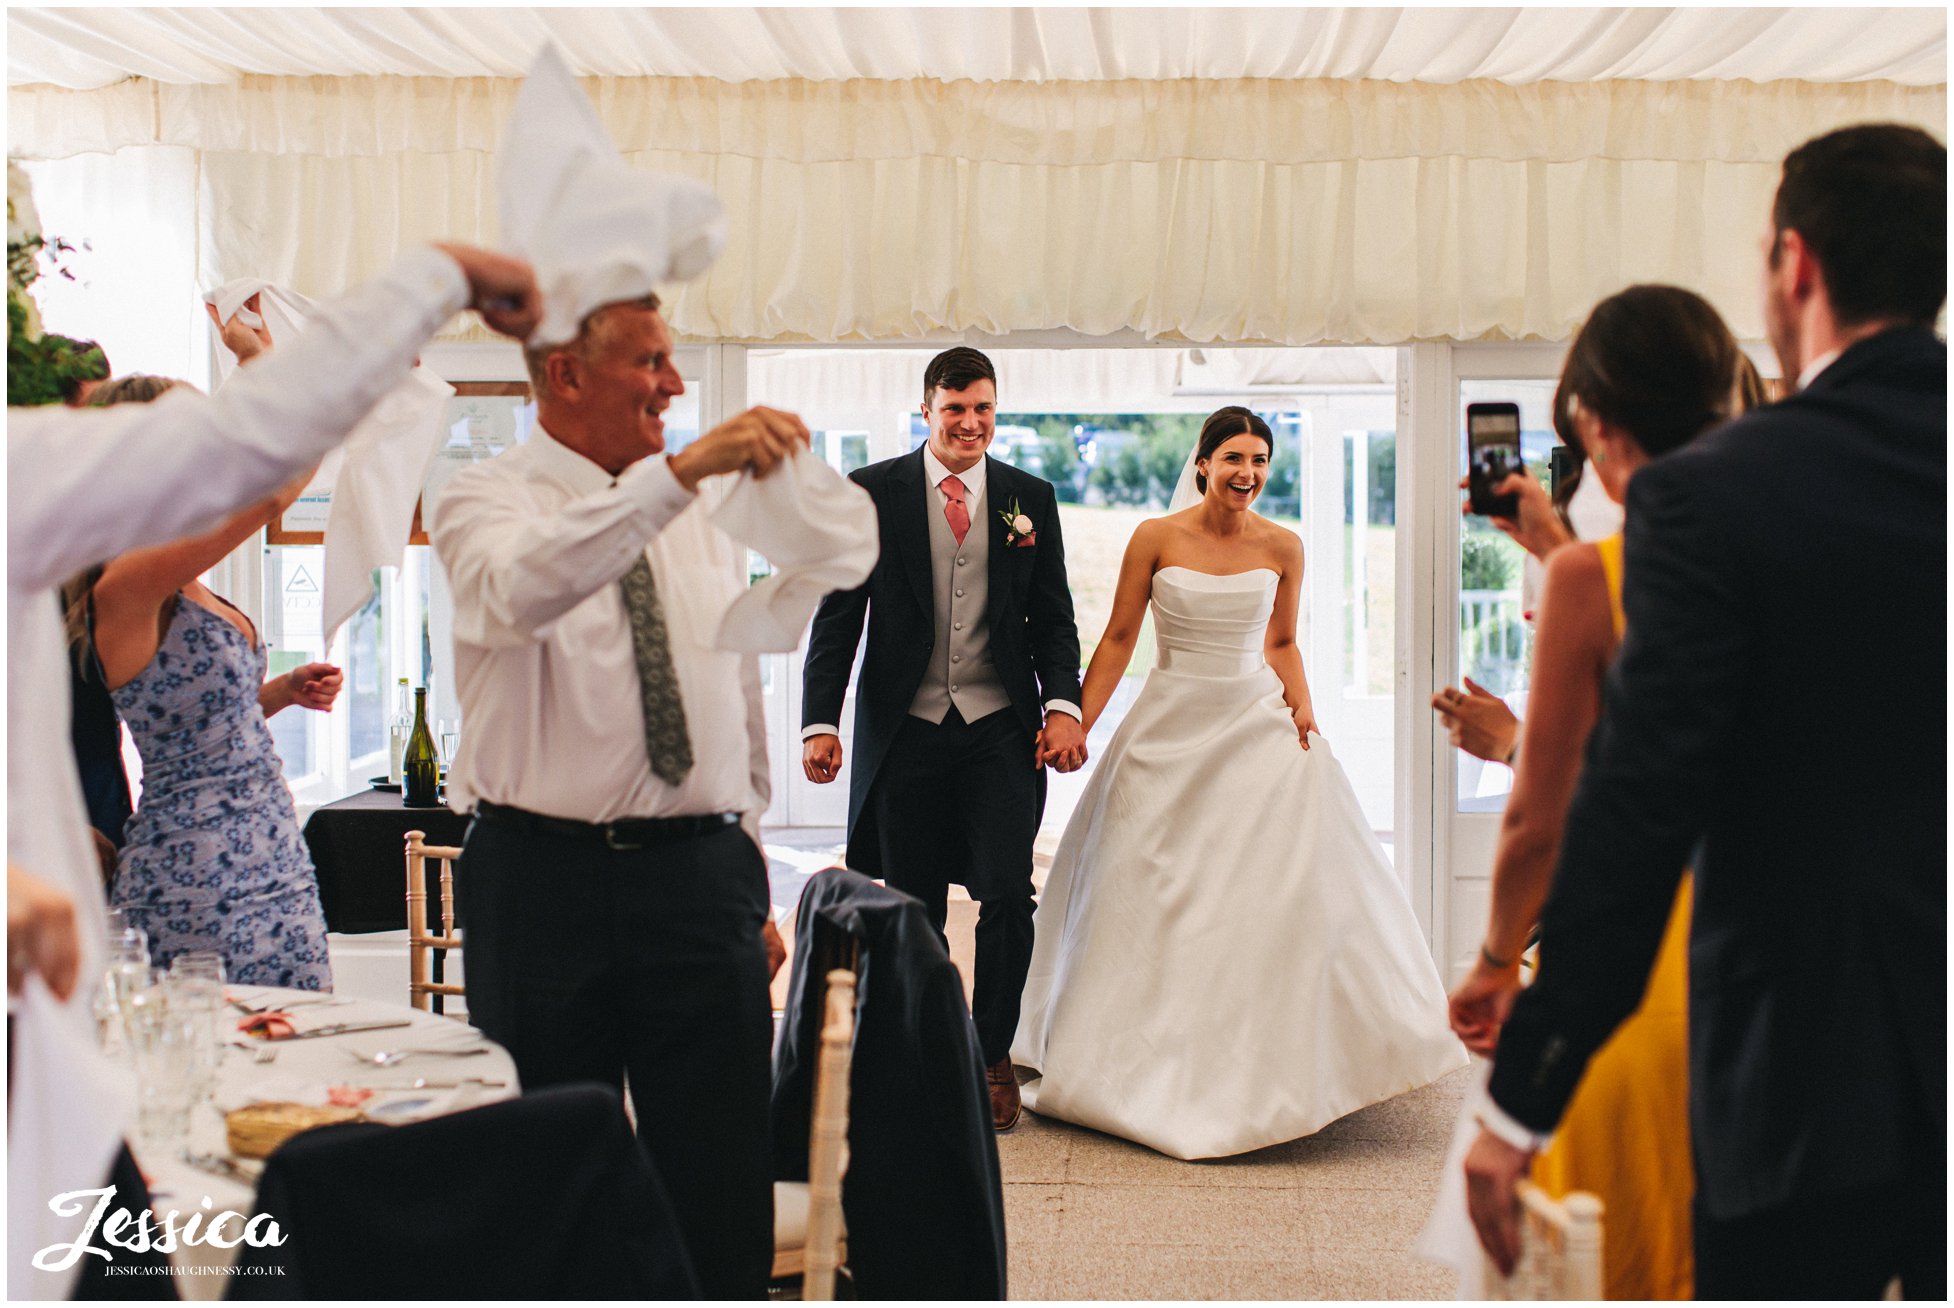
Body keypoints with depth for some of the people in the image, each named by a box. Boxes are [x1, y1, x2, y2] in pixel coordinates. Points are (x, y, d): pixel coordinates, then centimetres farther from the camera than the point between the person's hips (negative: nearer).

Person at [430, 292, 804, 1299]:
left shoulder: (703, 518, 12)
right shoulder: (485, 499, -3)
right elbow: (523, 586, -29)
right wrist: (678, 470, -36)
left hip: (699, 876, 4)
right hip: (542, 876, -3)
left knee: (724, 1177, 4)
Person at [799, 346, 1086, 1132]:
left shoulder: (1031, 499, 8)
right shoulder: (872, 493, 3)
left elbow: (1052, 617, 10)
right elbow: (838, 616, 1)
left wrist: (1063, 705, -6)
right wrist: (820, 721, -8)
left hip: (1001, 729, 1)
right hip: (903, 731, -1)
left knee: (1007, 894, -6)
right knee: (912, 911, 7)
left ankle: (992, 1053, 14)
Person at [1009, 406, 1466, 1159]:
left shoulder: (1282, 548, 2)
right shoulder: (1156, 539, -5)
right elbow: (1119, 639, -1)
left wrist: (1301, 704, -3)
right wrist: (1076, 727, -6)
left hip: (1257, 724, 2)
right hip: (1171, 729, -1)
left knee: (1295, 884, -7)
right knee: (1152, 900, 4)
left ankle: (1273, 1067, 7)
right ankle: (1151, 1067, 20)